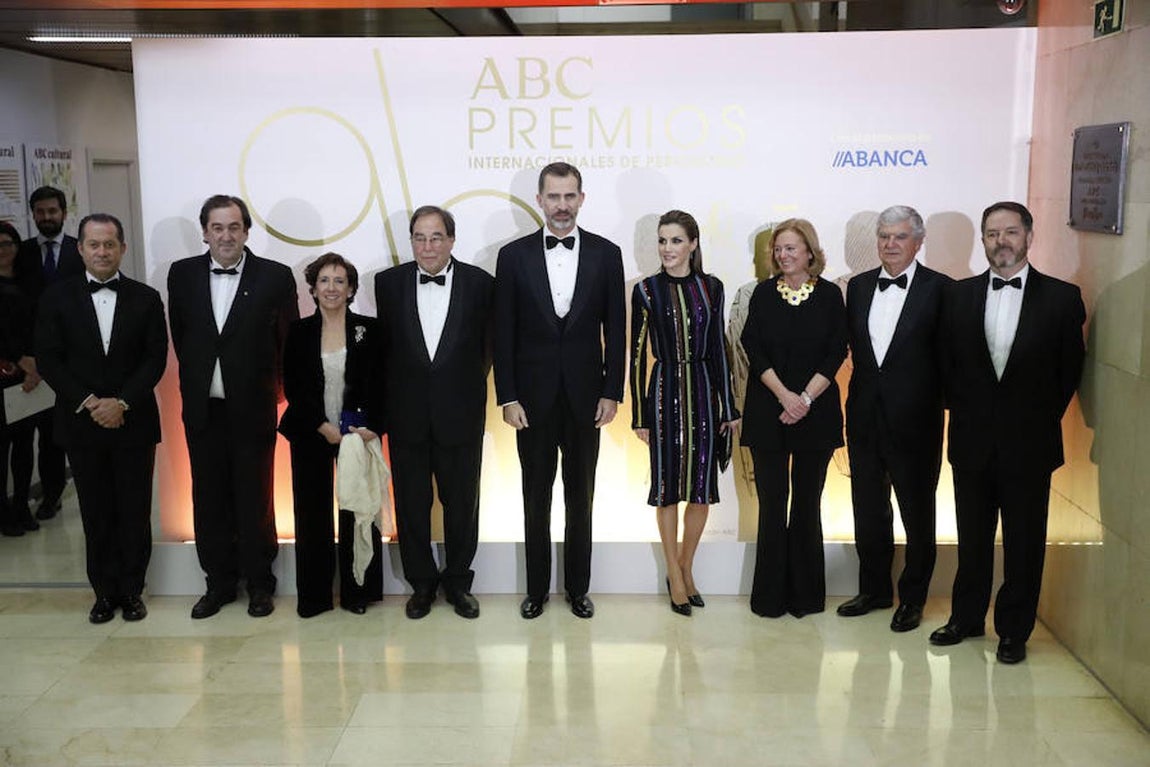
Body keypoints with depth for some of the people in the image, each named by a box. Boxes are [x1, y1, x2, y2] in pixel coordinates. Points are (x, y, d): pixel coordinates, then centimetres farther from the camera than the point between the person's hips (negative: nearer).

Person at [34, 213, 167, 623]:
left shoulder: (145, 298, 2)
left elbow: (156, 359, -2)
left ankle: (131, 591, 18)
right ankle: (105, 593, 19)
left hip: (133, 423, 0)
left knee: (135, 513, 5)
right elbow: (48, 359, -1)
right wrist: (88, 403, -12)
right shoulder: (57, 297, 2)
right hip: (81, 423, 0)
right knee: (96, 514, 8)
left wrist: (122, 402, -13)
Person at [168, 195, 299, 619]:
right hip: (202, 409, 3)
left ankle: (259, 584, 21)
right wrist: (196, 379, 11)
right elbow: (180, 334, 12)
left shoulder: (275, 277, -6)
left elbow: (289, 341, 0)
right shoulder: (182, 274, 3)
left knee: (255, 499, 6)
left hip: (253, 409, -3)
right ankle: (219, 582, 26)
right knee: (209, 500, 11)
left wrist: (271, 386, 4)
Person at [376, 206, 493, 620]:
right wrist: (392, 398, 3)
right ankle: (421, 583, 26)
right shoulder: (388, 282, 0)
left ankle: (457, 581, 27)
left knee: (462, 504, 9)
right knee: (411, 504, 10)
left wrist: (467, 389, 2)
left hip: (460, 415, -1)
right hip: (406, 417, 1)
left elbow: (488, 345, 2)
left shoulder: (480, 283, -4)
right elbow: (382, 344, 4)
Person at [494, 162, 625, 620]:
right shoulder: (514, 255, 0)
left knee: (581, 496, 10)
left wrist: (612, 392, -3)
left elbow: (615, 329, 2)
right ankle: (536, 589, 21)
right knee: (536, 497, 10)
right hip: (533, 397, 0)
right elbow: (503, 334, -1)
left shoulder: (606, 254, 2)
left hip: (585, 396, 0)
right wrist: (508, 398, -6)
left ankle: (578, 587, 23)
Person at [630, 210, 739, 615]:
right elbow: (637, 354, -1)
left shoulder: (711, 287, 4)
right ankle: (675, 576, 18)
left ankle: (686, 568, 24)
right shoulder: (647, 290, -2)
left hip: (703, 392, 2)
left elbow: (718, 348, 7)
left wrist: (728, 406, 5)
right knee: (667, 485, 5)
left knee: (702, 485, 6)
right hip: (664, 392, -2)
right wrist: (639, 415, -4)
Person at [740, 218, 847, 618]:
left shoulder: (829, 295, 3)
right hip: (767, 412, 1)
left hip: (816, 411, 0)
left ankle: (806, 593, 15)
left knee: (808, 501, 5)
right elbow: (753, 349, -1)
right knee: (772, 501, 2)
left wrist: (806, 398, -11)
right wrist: (784, 395, -12)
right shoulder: (763, 294, 5)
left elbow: (836, 352, -1)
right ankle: (770, 595, 10)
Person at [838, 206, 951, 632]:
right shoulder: (858, 286, 7)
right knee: (868, 509, 15)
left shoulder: (938, 288, -7)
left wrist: (933, 400, -9)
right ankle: (874, 589, 30)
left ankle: (913, 597, 23)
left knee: (917, 512, 9)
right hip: (865, 417, 5)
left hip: (914, 420, -5)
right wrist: (867, 387, 5)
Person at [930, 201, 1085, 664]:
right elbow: (947, 363, 7)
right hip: (972, 439, 2)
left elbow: (1070, 370, 1)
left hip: (1029, 444, -2)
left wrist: (1040, 418, 2)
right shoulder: (959, 295, 3)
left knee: (1024, 543, 7)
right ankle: (966, 618, 29)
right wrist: (963, 412, 2)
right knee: (972, 538, 14)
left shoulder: (1062, 298, -3)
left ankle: (1014, 630, 21)